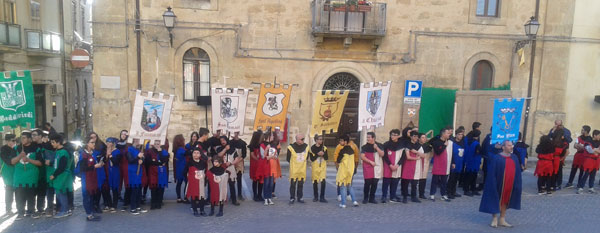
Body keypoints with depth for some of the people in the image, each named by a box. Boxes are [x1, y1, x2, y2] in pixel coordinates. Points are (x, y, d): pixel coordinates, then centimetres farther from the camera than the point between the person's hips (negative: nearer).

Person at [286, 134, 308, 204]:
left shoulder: (306, 146, 1)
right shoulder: (291, 147, -12)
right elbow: (288, 158, -1)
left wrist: (302, 163, 12)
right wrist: (293, 164, 8)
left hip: (302, 169, 4)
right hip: (294, 169, -4)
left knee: (301, 184, 11)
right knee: (293, 184, 0)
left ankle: (299, 198, 22)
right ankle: (292, 198, 12)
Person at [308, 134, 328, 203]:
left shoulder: (324, 147, 5)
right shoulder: (312, 148, -3)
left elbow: (326, 157, 4)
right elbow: (312, 159, -7)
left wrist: (323, 154, -15)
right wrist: (317, 154, -19)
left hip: (323, 166, 1)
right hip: (315, 167, -1)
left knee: (323, 182, -8)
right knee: (315, 182, 6)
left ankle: (322, 197, 1)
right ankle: (316, 197, 21)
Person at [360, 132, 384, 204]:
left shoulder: (379, 145, 7)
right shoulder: (364, 147, 3)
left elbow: (382, 154, -2)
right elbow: (362, 157, -3)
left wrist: (377, 148, -14)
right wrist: (370, 162, -11)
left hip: (377, 167, 2)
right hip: (367, 167, -1)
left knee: (374, 183, 3)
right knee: (367, 183, -5)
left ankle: (372, 198, 14)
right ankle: (365, 198, 8)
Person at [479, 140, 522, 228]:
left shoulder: (514, 157, 7)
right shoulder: (496, 158, -10)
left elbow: (518, 171, 11)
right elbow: (492, 173, -11)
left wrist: (517, 183, 6)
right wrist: (493, 184, -16)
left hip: (510, 184, 5)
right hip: (499, 184, -5)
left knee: (505, 201, 14)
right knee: (496, 200, 5)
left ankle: (502, 220, 25)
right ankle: (494, 219, 17)